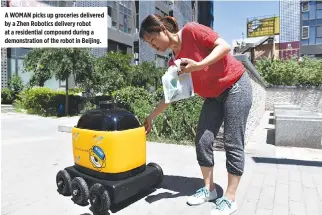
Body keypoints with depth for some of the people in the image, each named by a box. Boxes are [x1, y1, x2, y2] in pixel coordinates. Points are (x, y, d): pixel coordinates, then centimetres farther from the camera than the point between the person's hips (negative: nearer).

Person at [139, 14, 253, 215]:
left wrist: (199, 65, -30)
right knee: (203, 141, 1)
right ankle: (209, 189, 17)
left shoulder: (191, 31, -13)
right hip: (213, 96, 7)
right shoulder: (174, 63, 5)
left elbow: (225, 46, -18)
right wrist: (150, 118, 8)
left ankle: (230, 199, 5)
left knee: (233, 143, -6)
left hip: (236, 87, -7)